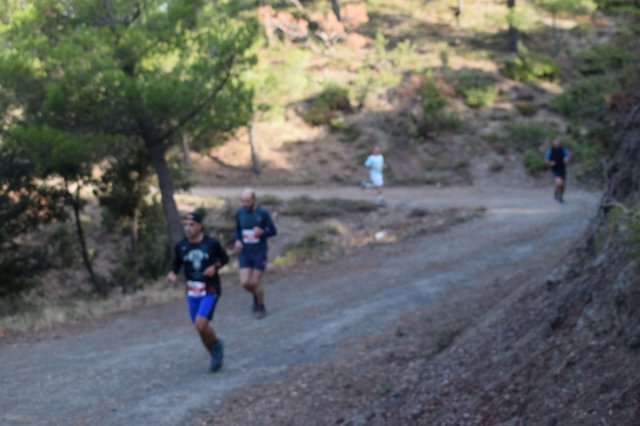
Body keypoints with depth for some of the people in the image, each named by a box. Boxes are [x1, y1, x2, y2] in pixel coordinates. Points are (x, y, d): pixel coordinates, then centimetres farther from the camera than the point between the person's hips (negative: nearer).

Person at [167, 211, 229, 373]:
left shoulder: (212, 243, -9)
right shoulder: (180, 247, -3)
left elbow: (225, 258, 6)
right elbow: (176, 265, 9)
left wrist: (215, 267, -13)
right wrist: (172, 274, -13)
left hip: (210, 290, -4)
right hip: (192, 292, 4)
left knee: (200, 325, -19)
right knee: (201, 328, 10)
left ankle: (216, 344, 11)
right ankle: (215, 356, 33)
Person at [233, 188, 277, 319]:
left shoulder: (263, 213, -13)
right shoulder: (239, 213, -2)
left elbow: (273, 231, -5)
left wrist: (262, 232, -25)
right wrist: (238, 240, -5)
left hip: (260, 253, -3)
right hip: (245, 253, 3)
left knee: (256, 282, 0)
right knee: (245, 282, -4)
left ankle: (261, 307, 25)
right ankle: (256, 296, 30)